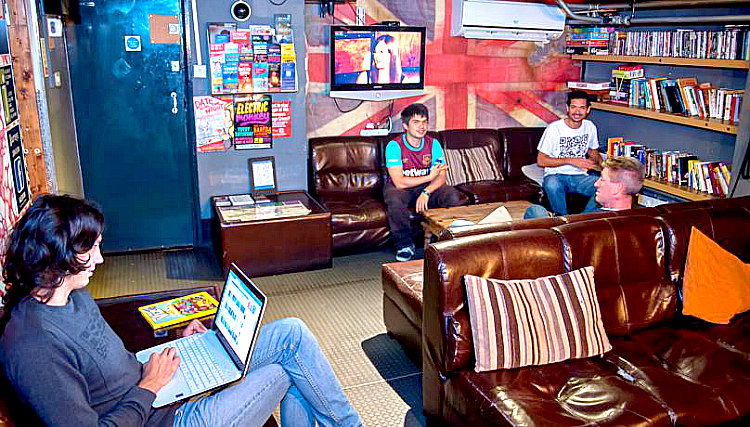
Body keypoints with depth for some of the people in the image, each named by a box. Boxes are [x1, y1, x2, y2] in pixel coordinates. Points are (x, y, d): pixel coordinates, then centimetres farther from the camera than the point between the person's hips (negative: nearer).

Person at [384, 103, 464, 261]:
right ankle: (405, 245, -15)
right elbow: (399, 182, -25)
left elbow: (441, 177, -11)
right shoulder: (394, 146, -18)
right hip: (400, 188, -3)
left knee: (453, 196, -22)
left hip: (429, 187, 4)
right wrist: (429, 176, -24)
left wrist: (426, 192, -30)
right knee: (394, 199, -37)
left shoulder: (433, 143, -6)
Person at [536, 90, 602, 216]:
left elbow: (593, 152, 24)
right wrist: (571, 161, -18)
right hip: (556, 175, -4)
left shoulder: (590, 127, 8)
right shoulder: (554, 128, -9)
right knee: (552, 185, -40)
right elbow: (541, 160, -11)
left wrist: (597, 161, -2)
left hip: (580, 176, 4)